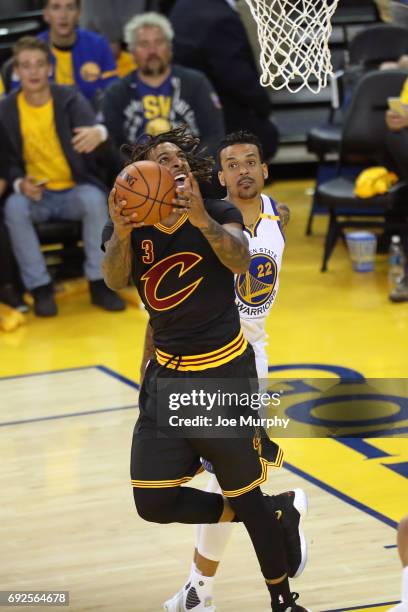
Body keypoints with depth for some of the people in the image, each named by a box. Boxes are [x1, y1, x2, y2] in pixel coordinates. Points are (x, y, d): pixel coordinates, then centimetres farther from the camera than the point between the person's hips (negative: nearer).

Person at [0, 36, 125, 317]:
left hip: (75, 190, -1)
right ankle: (40, 287, -21)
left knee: (95, 199, -34)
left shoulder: (71, 99, -6)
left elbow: (91, 129, -26)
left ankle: (99, 283, -21)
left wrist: (98, 132, -53)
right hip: (36, 194, 1)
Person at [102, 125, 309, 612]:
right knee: (153, 504, -3)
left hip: (225, 370, -3)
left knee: (245, 494, 0)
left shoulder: (219, 215, -4)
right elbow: (114, 280, -20)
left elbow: (240, 261, -25)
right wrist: (122, 235, -42)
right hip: (167, 373, 3)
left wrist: (202, 218, -44)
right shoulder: (130, 227, -1)